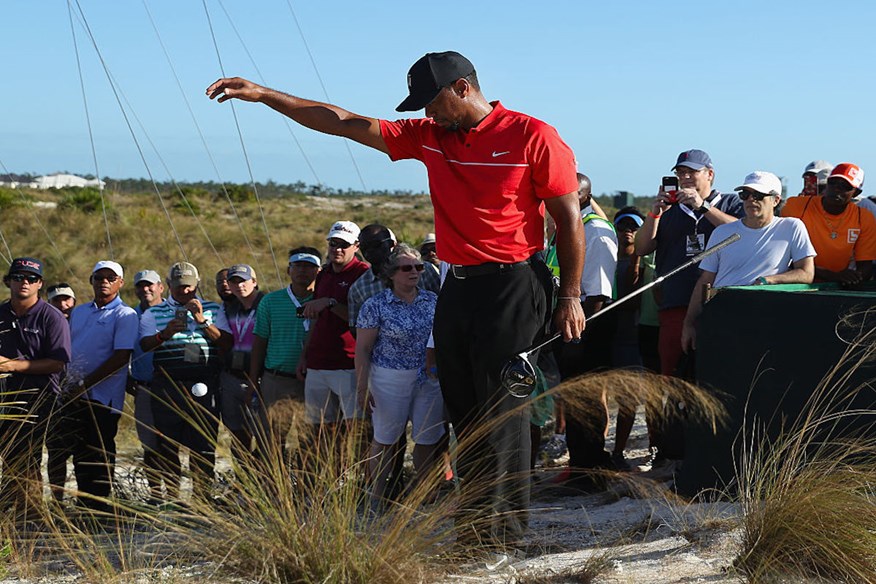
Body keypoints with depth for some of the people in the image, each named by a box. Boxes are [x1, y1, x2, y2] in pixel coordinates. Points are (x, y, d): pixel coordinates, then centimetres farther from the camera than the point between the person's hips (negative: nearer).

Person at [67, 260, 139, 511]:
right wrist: (68, 383, 7)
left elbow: (121, 357, -13)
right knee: (80, 452, 9)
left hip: (102, 396, -6)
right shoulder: (79, 312, 17)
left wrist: (85, 384, -15)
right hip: (74, 394, 6)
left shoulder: (125, 315, -4)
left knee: (99, 452, -5)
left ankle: (98, 504, 0)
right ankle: (83, 503, 17)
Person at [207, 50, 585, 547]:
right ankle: (474, 525, 12)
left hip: (512, 286, -7)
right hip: (458, 287, 7)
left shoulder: (533, 137, -6)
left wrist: (571, 298, -7)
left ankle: (504, 529, -6)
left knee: (502, 409, -9)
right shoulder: (429, 138, 10)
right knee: (464, 413, 7)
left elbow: (570, 220, -4)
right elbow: (347, 123, 10)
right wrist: (265, 95, 5)